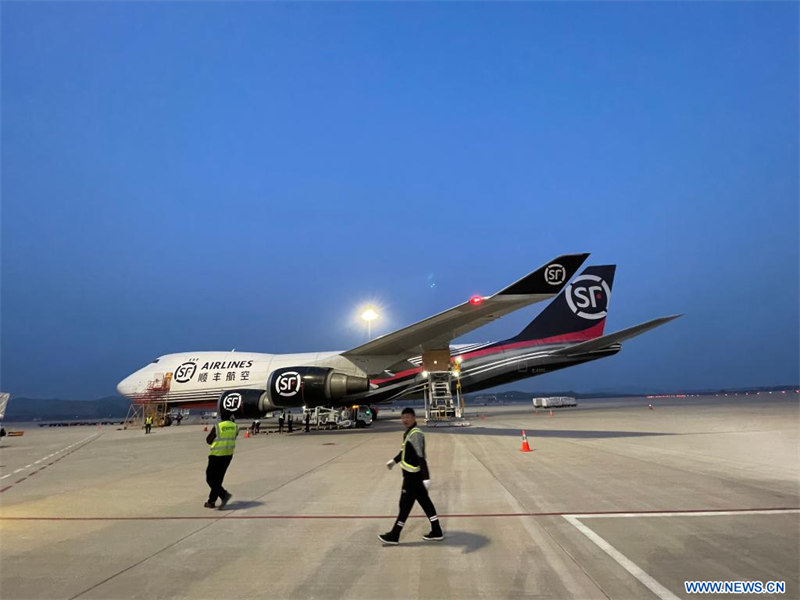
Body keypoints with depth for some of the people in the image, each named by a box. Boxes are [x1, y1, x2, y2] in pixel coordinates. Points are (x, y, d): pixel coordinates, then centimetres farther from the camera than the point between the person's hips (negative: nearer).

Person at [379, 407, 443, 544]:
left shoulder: (415, 434, -21)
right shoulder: (408, 433, 9)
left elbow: (421, 457, -27)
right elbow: (405, 450, 25)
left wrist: (426, 477, -30)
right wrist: (394, 461, 29)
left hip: (413, 476, -9)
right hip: (411, 475, 9)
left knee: (405, 505, 3)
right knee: (425, 503, 15)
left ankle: (394, 536, 16)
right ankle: (436, 532, 24)